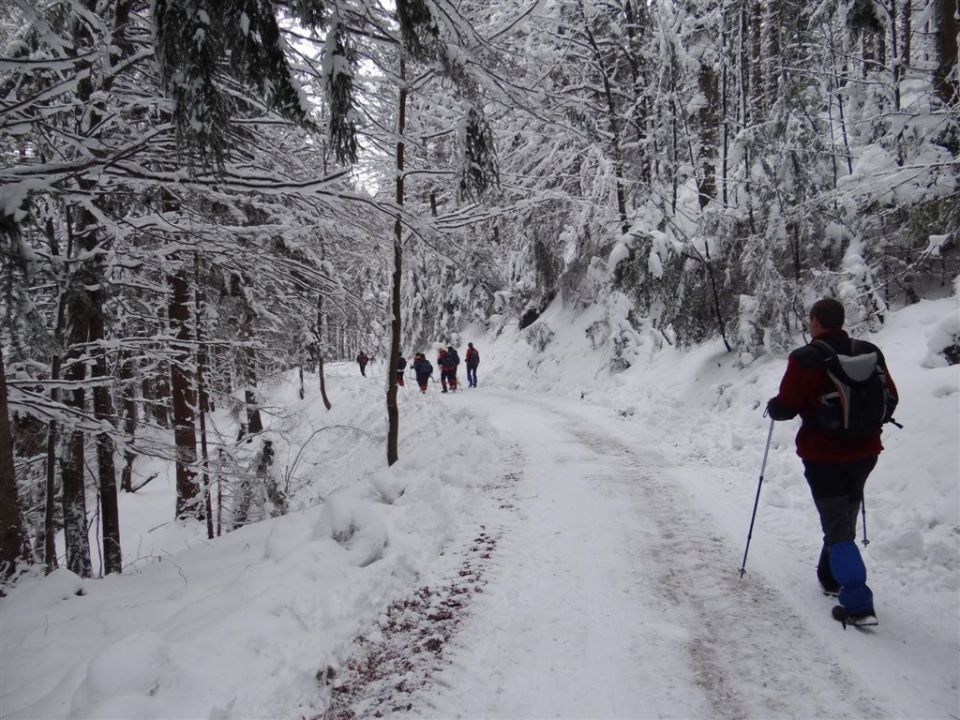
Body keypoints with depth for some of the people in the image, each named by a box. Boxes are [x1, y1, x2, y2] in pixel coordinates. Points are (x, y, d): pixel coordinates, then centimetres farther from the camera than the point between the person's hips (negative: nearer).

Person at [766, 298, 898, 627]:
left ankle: (858, 604, -6)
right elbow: (890, 399, 7)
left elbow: (785, 407, -15)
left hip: (823, 456, -5)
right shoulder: (869, 353, -1)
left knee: (837, 528, 1)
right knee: (845, 517, 23)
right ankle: (832, 577, 40)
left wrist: (772, 406, 8)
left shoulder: (806, 359, -17)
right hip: (864, 451, 6)